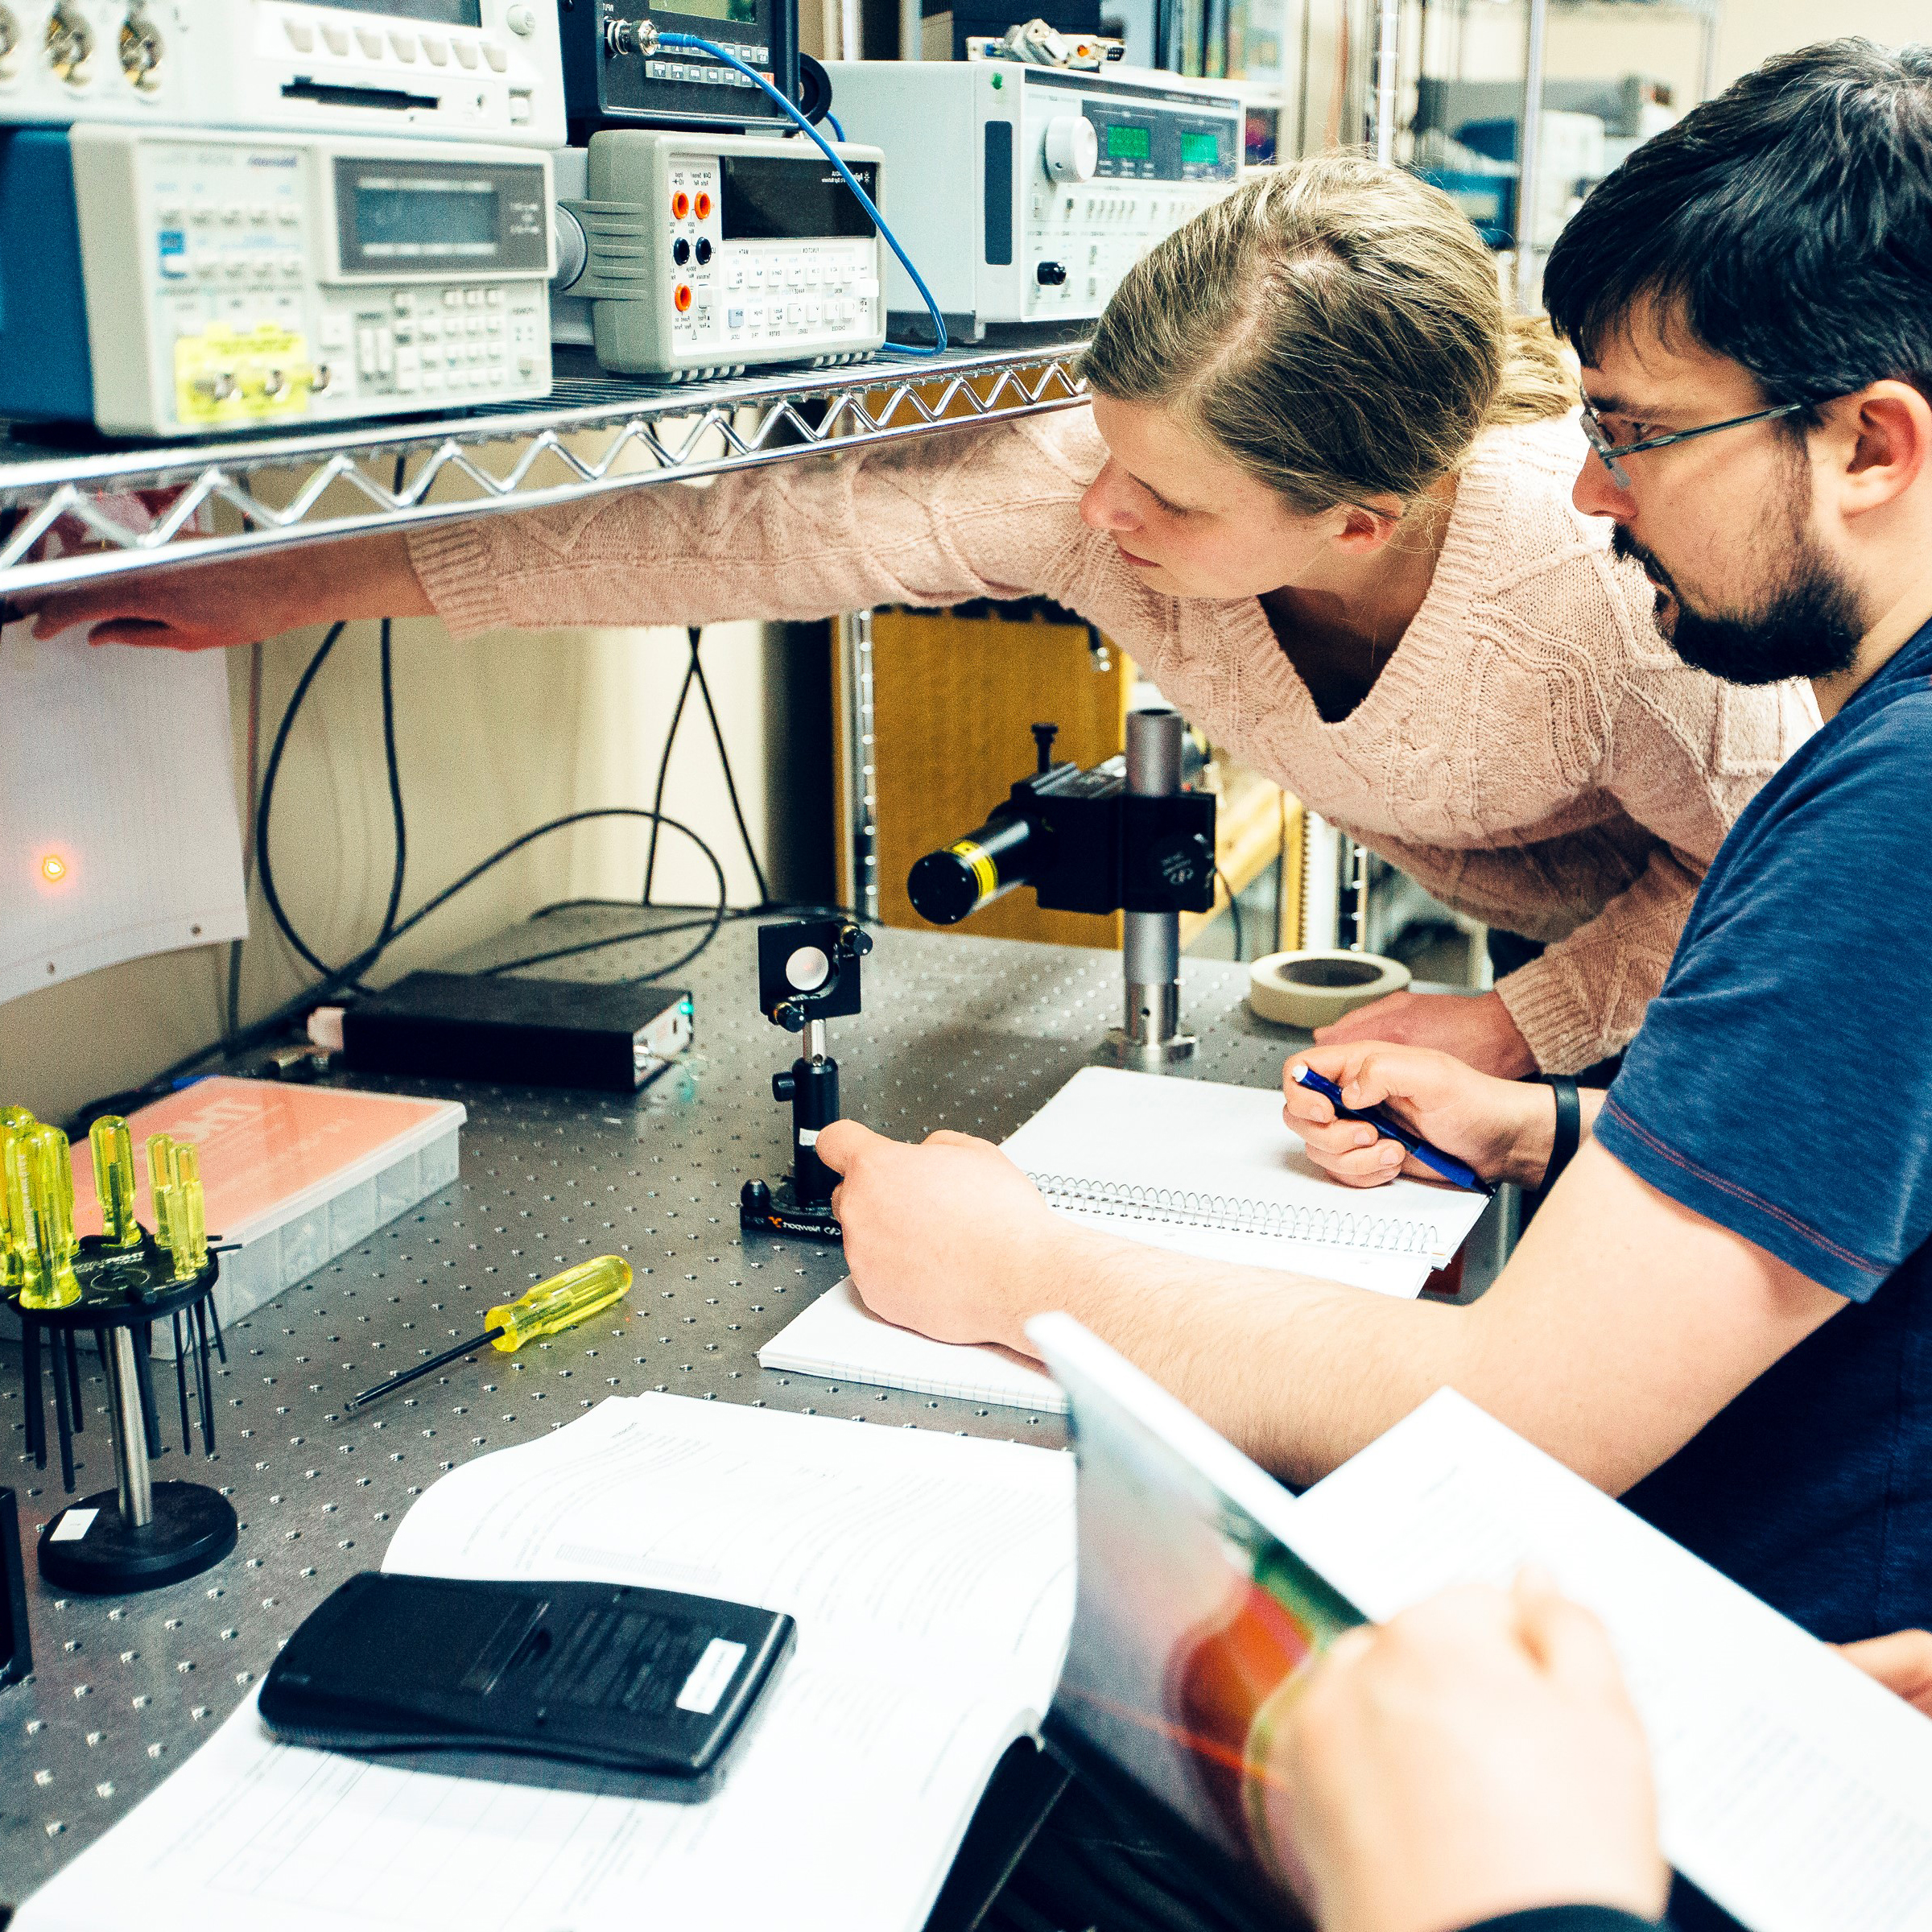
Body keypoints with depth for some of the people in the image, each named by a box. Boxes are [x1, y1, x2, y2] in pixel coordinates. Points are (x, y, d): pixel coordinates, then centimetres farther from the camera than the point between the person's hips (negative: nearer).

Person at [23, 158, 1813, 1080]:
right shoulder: (1092, 479, -30)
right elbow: (767, 531, -30)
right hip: (1466, 927, 3)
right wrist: (309, 582, -29)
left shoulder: (1605, 573, -39)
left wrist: (1521, 1025, -28)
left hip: (1683, 961, -3)